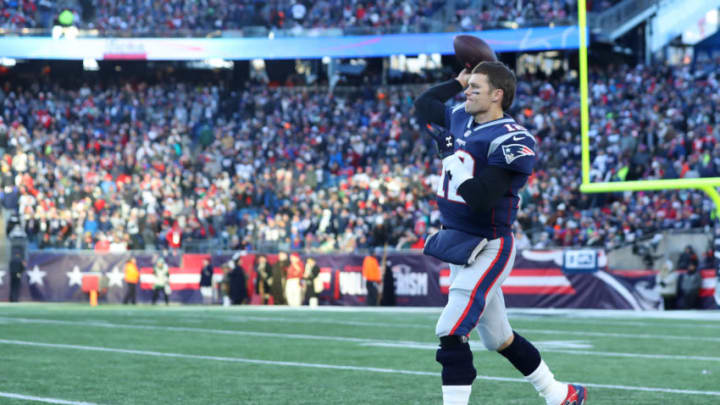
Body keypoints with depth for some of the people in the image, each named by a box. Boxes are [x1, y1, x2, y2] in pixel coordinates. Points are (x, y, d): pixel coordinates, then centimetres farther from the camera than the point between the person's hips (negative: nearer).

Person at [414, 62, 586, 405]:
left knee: (452, 334, -17)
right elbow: (423, 105, 26)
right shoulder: (459, 120, 6)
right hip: (458, 246, 9)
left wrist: (455, 164, -20)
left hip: (488, 249, -9)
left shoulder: (510, 141, -19)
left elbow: (482, 198, -27)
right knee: (498, 339, 18)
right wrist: (459, 81, 19)